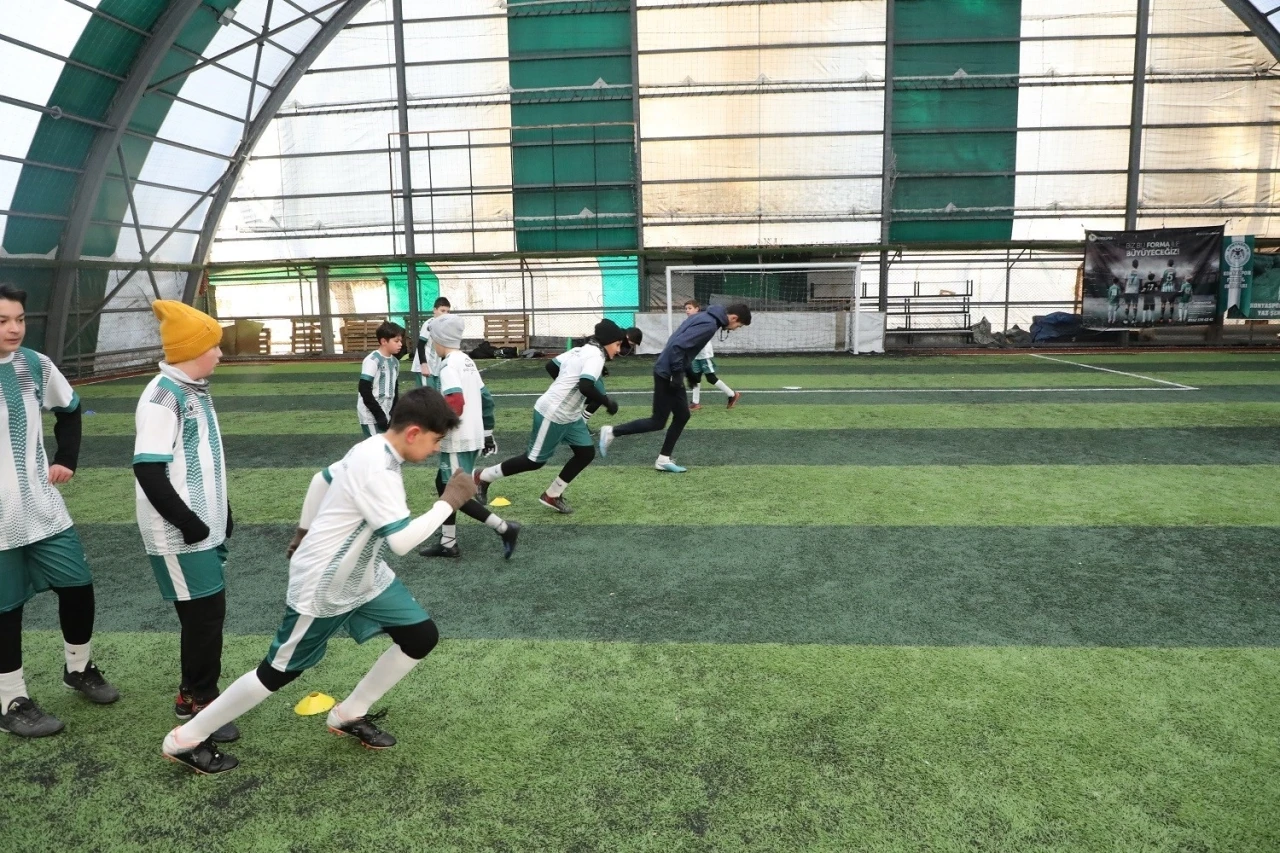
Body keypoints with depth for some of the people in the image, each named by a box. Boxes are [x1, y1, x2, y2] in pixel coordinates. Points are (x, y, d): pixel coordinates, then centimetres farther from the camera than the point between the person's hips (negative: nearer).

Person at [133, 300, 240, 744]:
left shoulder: (196, 390, 10)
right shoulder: (163, 397, -19)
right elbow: (148, 471, -23)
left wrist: (221, 512, 20)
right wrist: (187, 521, -19)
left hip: (204, 526, 9)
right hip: (179, 533, -9)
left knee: (205, 610, 15)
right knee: (206, 612, -3)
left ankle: (193, 692, 30)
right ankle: (199, 701, 13)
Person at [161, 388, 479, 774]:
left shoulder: (372, 450, 0)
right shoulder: (377, 469, -30)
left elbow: (322, 478, 15)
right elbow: (402, 540, -34)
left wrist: (304, 532, 26)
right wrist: (449, 502, -25)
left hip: (363, 576, 9)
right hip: (322, 588, -9)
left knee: (422, 637, 4)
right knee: (279, 672, 4)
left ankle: (348, 715, 19)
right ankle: (185, 740, 24)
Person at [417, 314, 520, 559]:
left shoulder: (449, 365, -15)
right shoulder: (467, 361, 14)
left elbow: (455, 404, -29)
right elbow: (485, 398, 18)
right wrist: (487, 433, 22)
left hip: (458, 441, -10)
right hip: (472, 437, 10)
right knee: (443, 484, 17)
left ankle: (504, 529, -4)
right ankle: (448, 543, 21)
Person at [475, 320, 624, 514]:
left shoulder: (581, 350, 10)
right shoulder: (596, 356, -18)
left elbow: (551, 366, 16)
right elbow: (585, 387, -32)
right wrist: (608, 402, -20)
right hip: (552, 415, -10)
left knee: (586, 453, 9)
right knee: (535, 460, 2)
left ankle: (552, 495, 18)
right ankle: (483, 477, 17)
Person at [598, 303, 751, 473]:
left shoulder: (705, 317, 11)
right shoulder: (709, 324, -19)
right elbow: (678, 345, -27)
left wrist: (683, 371, 19)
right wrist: (677, 375, -20)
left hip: (670, 372, 10)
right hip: (667, 374, -10)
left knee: (682, 416, 13)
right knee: (657, 422, -1)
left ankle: (663, 460, 16)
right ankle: (611, 432, 7)